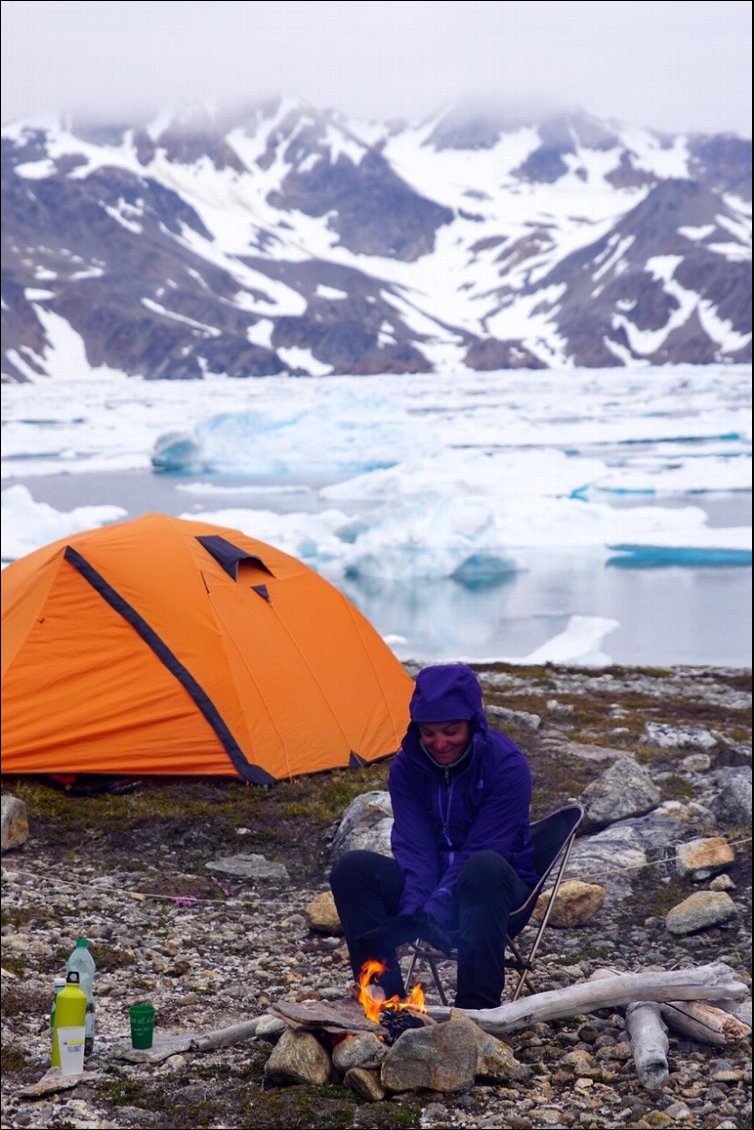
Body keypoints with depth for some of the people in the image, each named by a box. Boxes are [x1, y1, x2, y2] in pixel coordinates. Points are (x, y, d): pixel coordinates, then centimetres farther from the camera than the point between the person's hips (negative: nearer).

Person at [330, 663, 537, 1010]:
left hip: (495, 888, -4)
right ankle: (385, 997, -21)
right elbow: (414, 849, -11)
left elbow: (479, 851, -22)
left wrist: (434, 915, -32)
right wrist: (412, 915, -28)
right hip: (433, 880, 4)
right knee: (353, 868, -21)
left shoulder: (507, 764, -17)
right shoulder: (407, 767, -4)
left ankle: (477, 1008, -37)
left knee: (484, 868, -40)